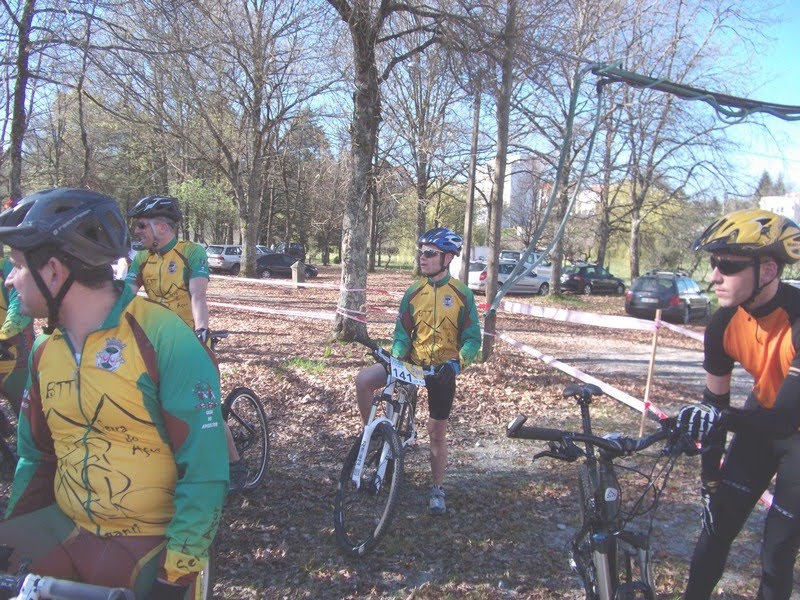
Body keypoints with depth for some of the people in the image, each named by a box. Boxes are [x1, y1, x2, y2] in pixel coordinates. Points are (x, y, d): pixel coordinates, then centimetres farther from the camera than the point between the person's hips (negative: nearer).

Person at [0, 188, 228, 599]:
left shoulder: (165, 339, -19)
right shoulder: (43, 350, 4)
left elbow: (205, 471, -19)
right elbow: (36, 458, 15)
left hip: (151, 545, -5)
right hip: (64, 532, 6)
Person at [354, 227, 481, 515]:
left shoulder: (462, 294, -7)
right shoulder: (413, 293, 1)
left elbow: (473, 339, -6)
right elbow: (402, 334, 2)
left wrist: (456, 362, -24)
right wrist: (396, 359, -17)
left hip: (443, 370, -2)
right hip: (412, 363, 3)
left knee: (437, 431, 7)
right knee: (363, 380, -19)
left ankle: (438, 489, 27)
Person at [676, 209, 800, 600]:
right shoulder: (724, 323, -16)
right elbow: (715, 400, -6)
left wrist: (723, 418, -54)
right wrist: (710, 476, -2)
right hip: (762, 420, 5)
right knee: (718, 525, 5)